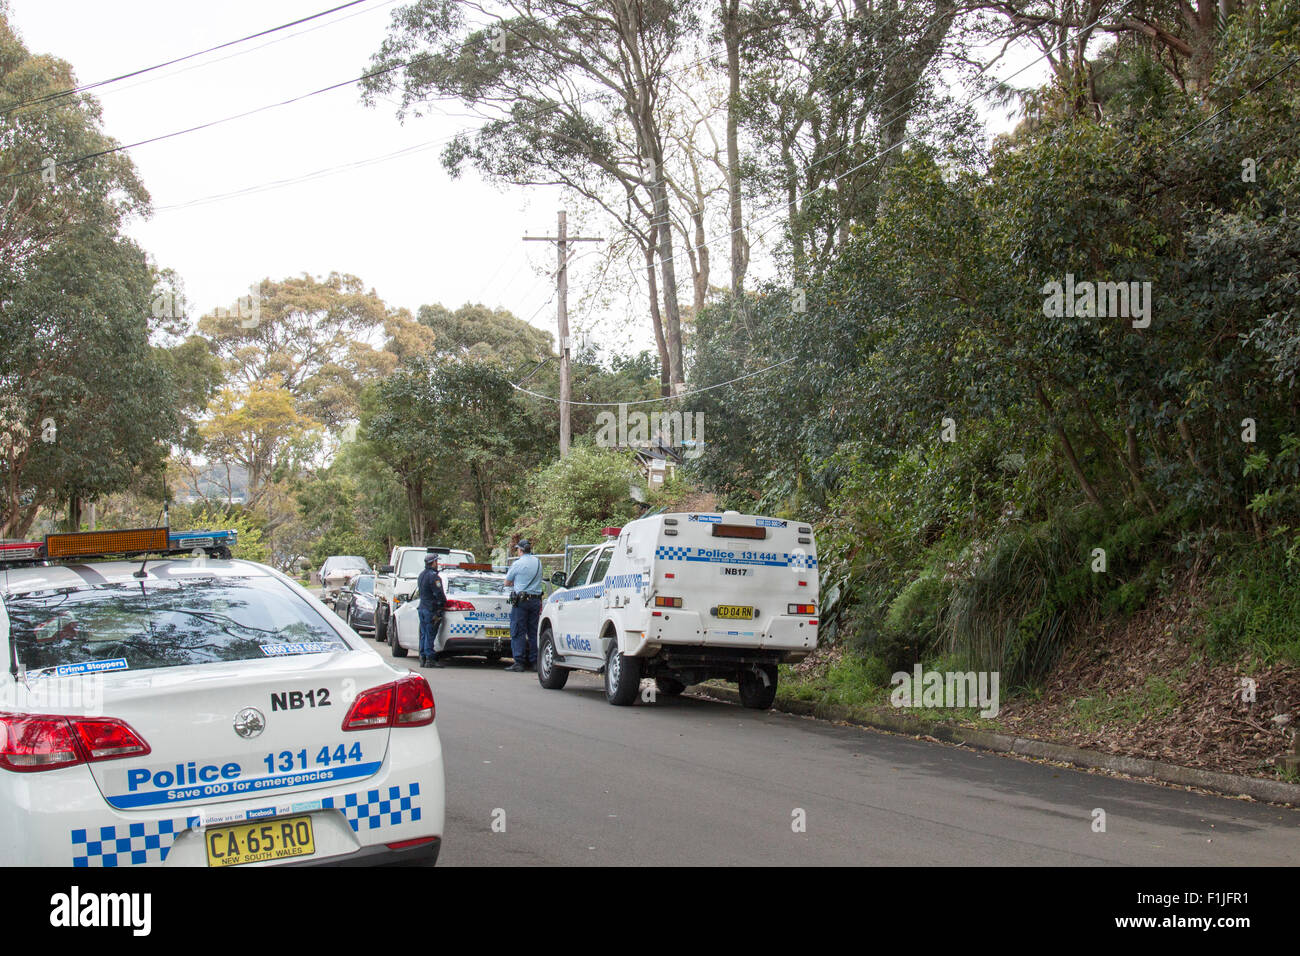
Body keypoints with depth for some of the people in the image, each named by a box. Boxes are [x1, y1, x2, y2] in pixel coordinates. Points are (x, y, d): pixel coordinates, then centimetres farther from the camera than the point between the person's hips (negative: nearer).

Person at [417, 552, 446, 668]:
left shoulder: (421, 575, 14)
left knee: (424, 635, 12)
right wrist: (444, 602, -3)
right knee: (430, 635, -6)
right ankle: (430, 659, -5)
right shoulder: (433, 576, -16)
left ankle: (423, 658, 14)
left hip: (422, 607, 9)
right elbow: (438, 594, -20)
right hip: (431, 610, -9)